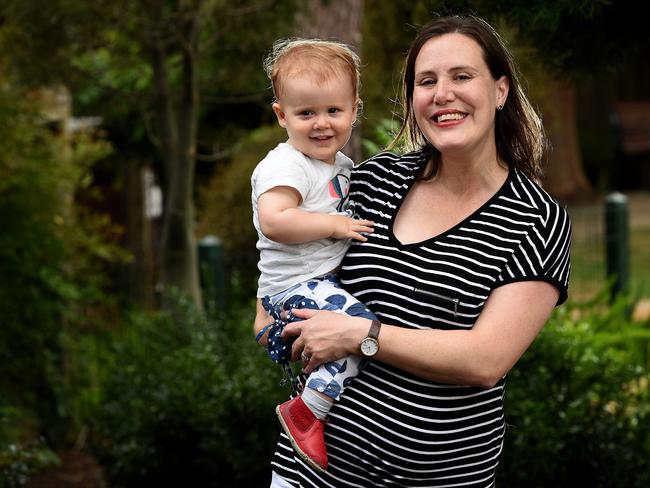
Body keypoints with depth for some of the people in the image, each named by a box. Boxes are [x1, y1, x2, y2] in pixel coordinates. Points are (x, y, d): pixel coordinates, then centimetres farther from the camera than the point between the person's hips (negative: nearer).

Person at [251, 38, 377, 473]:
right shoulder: (286, 165, -15)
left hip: (328, 279, 10)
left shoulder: (340, 164, 13)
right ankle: (306, 413, -17)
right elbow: (273, 221, -30)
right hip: (296, 286, -10)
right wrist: (336, 225, -23)